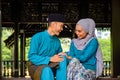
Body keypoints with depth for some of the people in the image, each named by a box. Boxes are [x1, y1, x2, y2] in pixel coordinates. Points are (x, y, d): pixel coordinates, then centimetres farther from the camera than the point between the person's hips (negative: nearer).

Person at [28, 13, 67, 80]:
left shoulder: (57, 41, 6)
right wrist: (50, 59, -25)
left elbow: (59, 57, 9)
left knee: (62, 59, -21)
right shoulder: (37, 37, -11)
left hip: (50, 67, 5)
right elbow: (31, 56, -16)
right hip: (36, 67, -5)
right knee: (47, 70, -37)